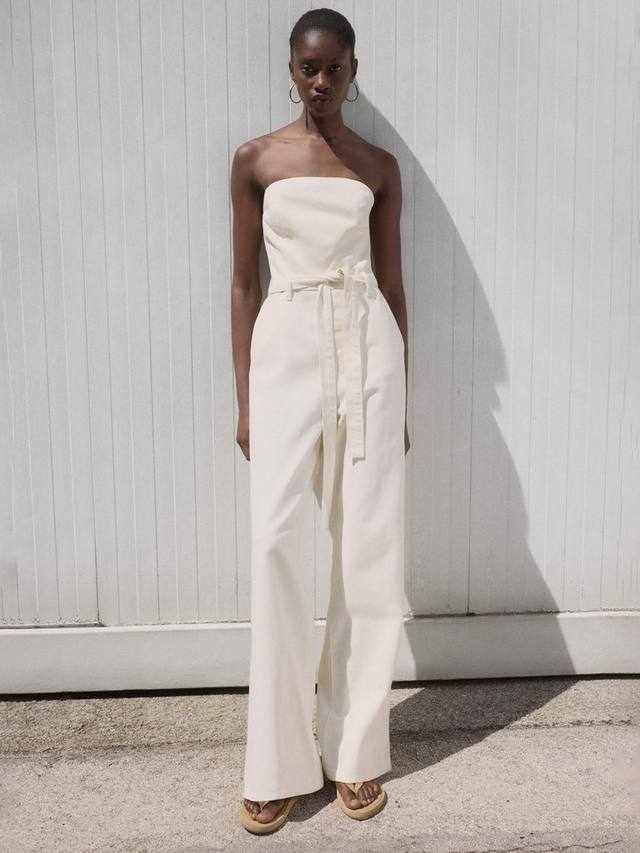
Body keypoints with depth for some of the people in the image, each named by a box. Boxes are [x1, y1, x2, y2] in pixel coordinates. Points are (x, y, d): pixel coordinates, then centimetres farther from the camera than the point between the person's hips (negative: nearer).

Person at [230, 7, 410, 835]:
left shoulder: (380, 167, 10)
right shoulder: (254, 160, 8)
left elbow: (393, 284, 10)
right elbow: (244, 284, 6)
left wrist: (401, 398, 8)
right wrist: (242, 397, 0)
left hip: (368, 349, 1)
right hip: (286, 349, -1)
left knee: (368, 545, 0)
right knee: (274, 540, -9)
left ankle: (355, 747, 15)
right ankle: (279, 760, 4)